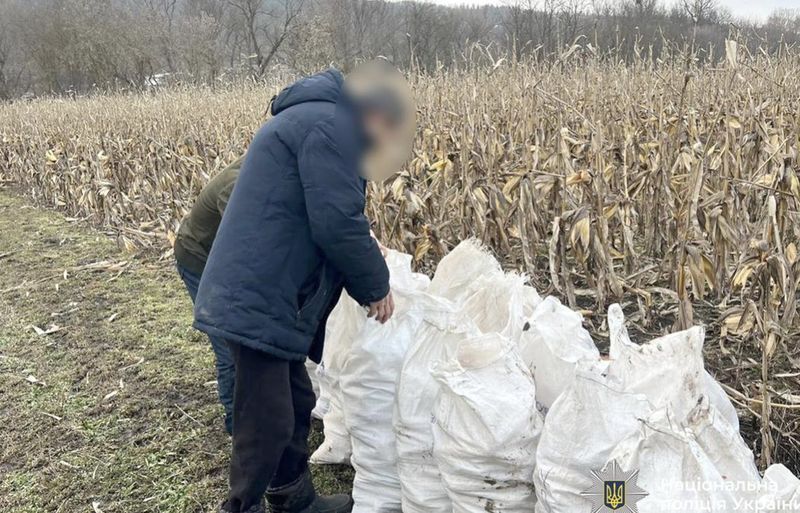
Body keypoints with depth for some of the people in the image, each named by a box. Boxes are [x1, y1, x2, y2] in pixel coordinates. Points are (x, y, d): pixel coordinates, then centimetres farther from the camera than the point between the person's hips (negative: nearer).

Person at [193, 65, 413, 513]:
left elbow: (327, 224, 23)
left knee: (296, 403, 21)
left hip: (266, 295, 11)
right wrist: (376, 284, -5)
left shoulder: (319, 122, 22)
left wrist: (368, 281, 17)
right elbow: (338, 224, -20)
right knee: (267, 423, 0)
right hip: (258, 300, -11)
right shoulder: (334, 124, -13)